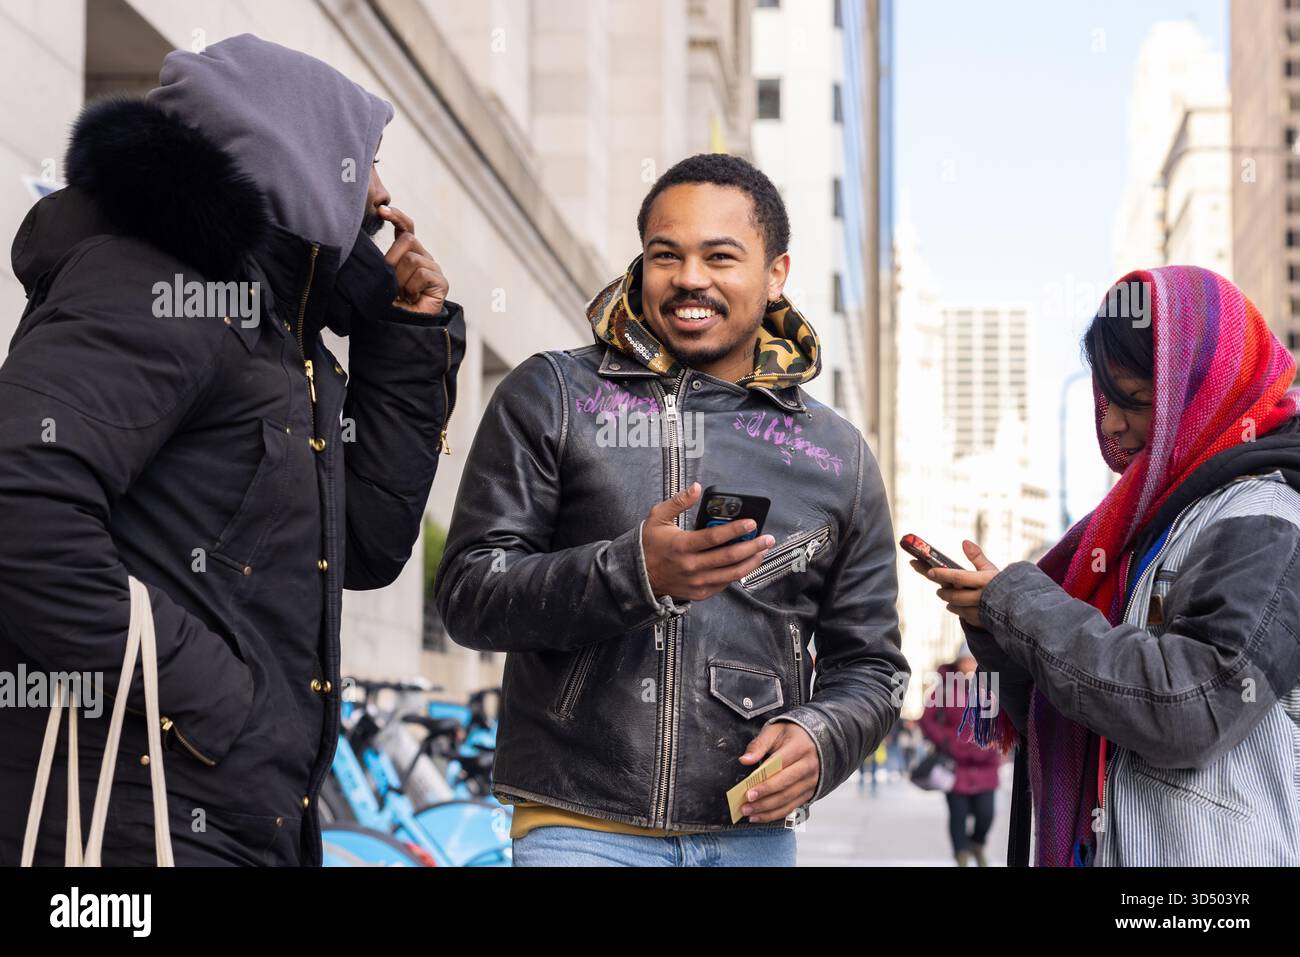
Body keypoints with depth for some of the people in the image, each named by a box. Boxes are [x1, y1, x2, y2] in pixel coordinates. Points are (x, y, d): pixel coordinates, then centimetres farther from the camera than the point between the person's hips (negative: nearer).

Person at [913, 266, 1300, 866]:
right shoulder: (1146, 521, 13)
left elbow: (1192, 709, -24)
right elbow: (1053, 715, 14)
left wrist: (1021, 605, -16)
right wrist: (991, 619, -4)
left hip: (1204, 849, -8)